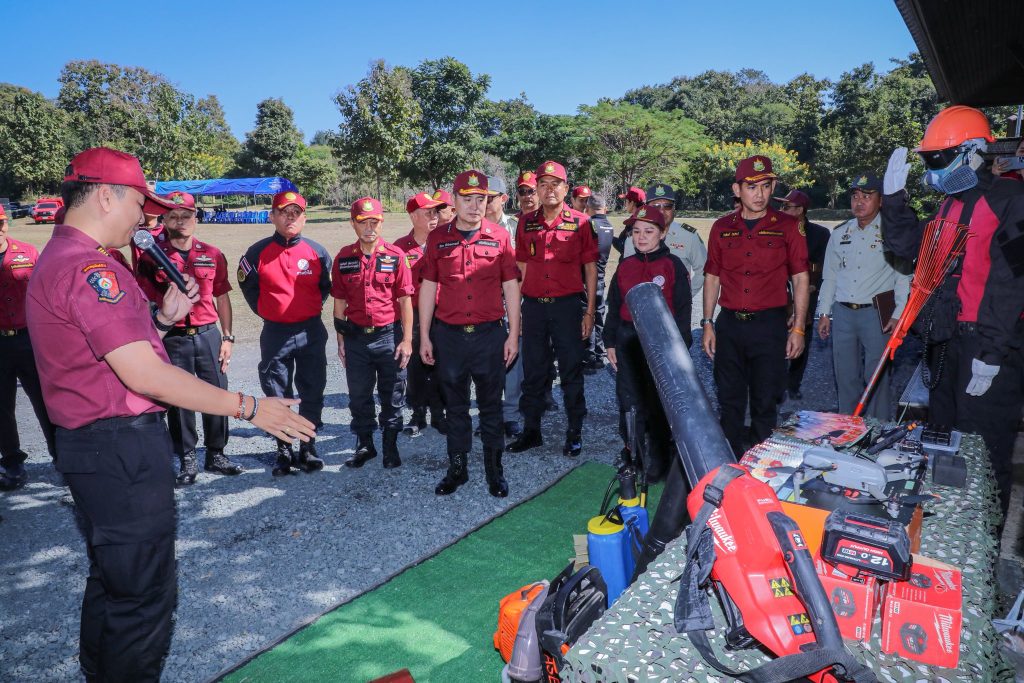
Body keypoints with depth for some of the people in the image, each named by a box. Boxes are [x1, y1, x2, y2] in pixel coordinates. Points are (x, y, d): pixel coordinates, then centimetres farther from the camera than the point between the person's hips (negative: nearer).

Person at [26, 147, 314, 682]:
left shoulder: (57, 260, 15)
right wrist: (247, 407, -24)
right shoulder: (88, 266, -20)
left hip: (90, 445, 12)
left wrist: (163, 318, 8)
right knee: (144, 592, 1)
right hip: (122, 447, -11)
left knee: (112, 581, 25)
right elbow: (143, 375, -26)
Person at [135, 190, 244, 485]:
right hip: (172, 339, -2)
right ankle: (187, 460, 20)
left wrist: (227, 337, 7)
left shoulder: (213, 255, 6)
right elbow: (144, 302, -2)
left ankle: (216, 454, 22)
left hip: (208, 334, 2)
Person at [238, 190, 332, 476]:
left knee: (312, 393, 6)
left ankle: (308, 449, 20)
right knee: (277, 395, 7)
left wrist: (311, 309, 8)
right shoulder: (258, 253, -3)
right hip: (275, 333, 0)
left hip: (311, 332, 1)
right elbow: (248, 286, 11)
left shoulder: (317, 252, 0)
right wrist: (265, 311, 9)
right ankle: (284, 451, 20)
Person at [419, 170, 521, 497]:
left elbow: (511, 286, 2)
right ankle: (457, 468, 26)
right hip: (449, 335, 1)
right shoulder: (438, 238, 3)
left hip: (490, 334, -1)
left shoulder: (499, 236, 0)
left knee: (491, 405, 8)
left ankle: (494, 470, 22)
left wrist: (513, 334, -1)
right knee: (455, 405, 12)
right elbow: (428, 287, 7)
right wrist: (424, 336, 4)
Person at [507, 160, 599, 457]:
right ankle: (531, 430, 24)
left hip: (567, 305, -3)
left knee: (571, 371, 5)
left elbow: (590, 268, 1)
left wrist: (589, 312, -3)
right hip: (533, 306, 3)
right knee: (532, 372, 10)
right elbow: (522, 268, 12)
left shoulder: (580, 223, -1)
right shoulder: (526, 223, 7)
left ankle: (574, 433, 18)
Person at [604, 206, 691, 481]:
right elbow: (614, 306, 14)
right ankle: (632, 458, 23)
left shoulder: (672, 265, -3)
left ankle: (657, 463, 19)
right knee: (629, 402, 7)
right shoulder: (625, 266, 9)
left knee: (657, 405, 4)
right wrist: (610, 342, 10)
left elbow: (683, 308, -3)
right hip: (627, 339, 4)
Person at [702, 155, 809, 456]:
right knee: (730, 401, 10)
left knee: (765, 403, 4)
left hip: (769, 325, -2)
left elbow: (800, 278, 1)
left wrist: (798, 328, -4)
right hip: (729, 325, 3)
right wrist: (707, 324, 6)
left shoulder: (786, 226, 0)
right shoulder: (721, 228, 7)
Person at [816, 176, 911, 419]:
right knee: (846, 377, 10)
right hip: (842, 313, 4)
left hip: (876, 313, -4)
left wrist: (898, 315, -11)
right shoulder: (840, 234, 12)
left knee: (877, 378, -1)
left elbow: (904, 275, -4)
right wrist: (824, 313, 13)